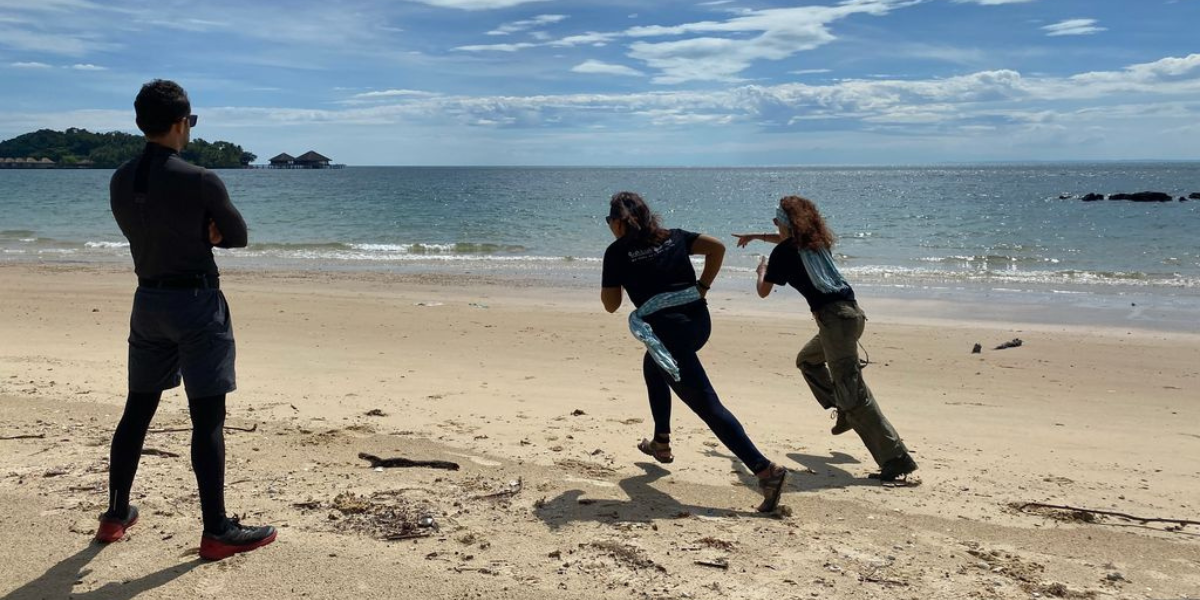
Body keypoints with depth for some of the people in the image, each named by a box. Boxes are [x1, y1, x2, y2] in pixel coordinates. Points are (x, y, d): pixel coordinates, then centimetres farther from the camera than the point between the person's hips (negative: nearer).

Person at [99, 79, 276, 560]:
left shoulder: (120, 182, 4)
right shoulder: (200, 181, -16)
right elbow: (238, 236, -4)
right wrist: (208, 232, 3)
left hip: (149, 299, 7)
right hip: (197, 302, -7)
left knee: (137, 411, 17)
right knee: (207, 418, -3)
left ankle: (116, 515, 29)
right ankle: (217, 531, 3)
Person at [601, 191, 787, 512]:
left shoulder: (617, 252, 1)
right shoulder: (673, 237, 15)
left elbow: (611, 304, 4)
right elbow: (717, 247, 9)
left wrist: (609, 276, 22)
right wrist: (703, 286, 12)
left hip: (667, 330, -8)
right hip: (698, 320, 8)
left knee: (707, 405, -8)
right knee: (652, 366, 34)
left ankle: (766, 470, -18)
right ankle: (661, 443, 40)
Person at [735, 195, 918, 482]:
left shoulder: (784, 252, -2)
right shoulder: (815, 241, 20)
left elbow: (763, 291, 8)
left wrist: (761, 270, 29)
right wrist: (755, 236, 55)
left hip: (834, 317, -9)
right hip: (851, 312, 9)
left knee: (853, 394, -11)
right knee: (807, 360, 31)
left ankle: (897, 461, -16)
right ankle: (845, 412, 22)